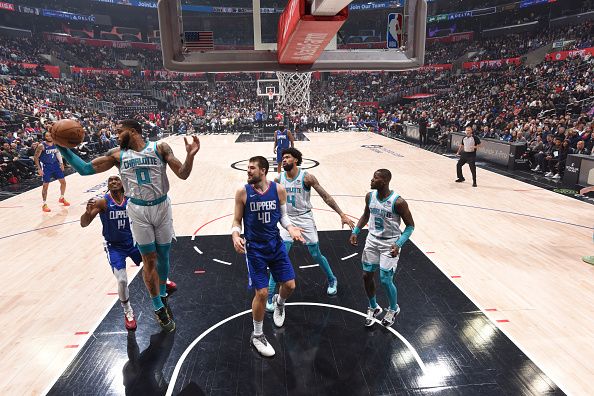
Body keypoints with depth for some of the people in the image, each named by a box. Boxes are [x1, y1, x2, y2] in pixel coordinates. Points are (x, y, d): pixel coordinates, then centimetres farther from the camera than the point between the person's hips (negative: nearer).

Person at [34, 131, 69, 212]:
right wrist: (39, 169, -15)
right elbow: (35, 157, -11)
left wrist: (61, 163, 9)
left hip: (55, 164, 5)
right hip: (46, 166, -5)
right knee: (45, 185, -5)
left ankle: (62, 198, 31)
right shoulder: (42, 146, -17)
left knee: (63, 182, 9)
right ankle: (44, 204, 3)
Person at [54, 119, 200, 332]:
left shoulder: (160, 148, -4)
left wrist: (190, 156, -28)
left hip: (162, 207, 0)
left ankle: (163, 296, 38)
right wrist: (62, 148, -8)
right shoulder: (117, 154, 2)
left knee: (163, 255, 13)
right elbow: (84, 168, 3)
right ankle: (159, 308, 20)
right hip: (138, 210, 1)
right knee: (149, 260, 4)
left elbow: (182, 174, -10)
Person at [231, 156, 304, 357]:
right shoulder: (242, 192, -10)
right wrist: (235, 236, -22)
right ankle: (257, 335, 22)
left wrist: (291, 228, -15)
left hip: (276, 244, 3)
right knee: (262, 292, -2)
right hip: (254, 248, -2)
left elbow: (283, 216, 5)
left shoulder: (279, 189, -6)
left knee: (289, 285, 6)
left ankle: (279, 302, 44)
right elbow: (237, 221, -2)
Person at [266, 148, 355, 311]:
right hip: (288, 220, 3)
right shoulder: (279, 179, -3)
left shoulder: (307, 177, -15)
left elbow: (325, 196, -13)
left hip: (305, 219, -2)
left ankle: (332, 280, 38)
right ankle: (269, 296, 7)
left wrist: (342, 214, -16)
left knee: (316, 256, 9)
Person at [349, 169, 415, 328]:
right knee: (367, 276, 8)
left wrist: (399, 244, -25)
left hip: (390, 244, -5)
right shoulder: (370, 196, -5)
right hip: (372, 240, 6)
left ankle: (394, 309, 28)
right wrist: (355, 231, 0)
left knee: (385, 280, -2)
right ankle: (373, 308, 32)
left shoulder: (398, 202, -22)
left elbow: (410, 226, -13)